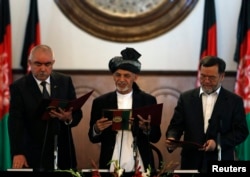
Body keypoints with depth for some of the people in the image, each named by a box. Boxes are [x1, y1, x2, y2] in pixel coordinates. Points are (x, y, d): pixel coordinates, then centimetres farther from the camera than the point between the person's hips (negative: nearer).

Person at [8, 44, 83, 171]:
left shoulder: (65, 81, 6)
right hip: (34, 158, -3)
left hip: (64, 156, 3)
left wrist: (69, 118, -16)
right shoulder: (19, 87, -4)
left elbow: (77, 114, 9)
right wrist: (18, 153, -24)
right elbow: (15, 122, -11)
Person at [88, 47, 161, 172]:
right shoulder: (100, 102, 3)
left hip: (139, 167, 0)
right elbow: (93, 138, 4)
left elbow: (156, 137, 2)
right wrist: (97, 129, -16)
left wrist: (147, 128, -18)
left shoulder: (148, 100, 2)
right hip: (110, 167, 0)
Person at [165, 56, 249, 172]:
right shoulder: (186, 98, 7)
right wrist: (172, 139, -17)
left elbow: (241, 132, -2)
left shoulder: (234, 101, 3)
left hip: (220, 165, -1)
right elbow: (176, 126, 5)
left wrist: (218, 143, -16)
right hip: (191, 163, 1)